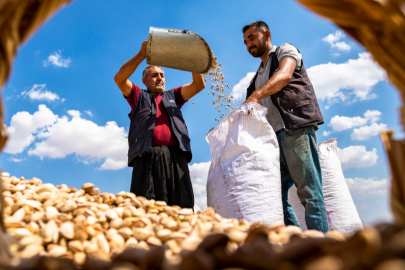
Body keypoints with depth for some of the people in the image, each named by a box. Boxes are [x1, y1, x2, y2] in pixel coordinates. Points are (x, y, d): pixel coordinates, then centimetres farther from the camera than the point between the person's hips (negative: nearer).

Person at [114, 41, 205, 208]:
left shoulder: (173, 96, 31)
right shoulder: (139, 96, 25)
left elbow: (199, 84, 20)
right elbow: (119, 78, 8)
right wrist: (142, 54, -2)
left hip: (175, 157, 2)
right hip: (147, 157, -2)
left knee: (182, 207, -8)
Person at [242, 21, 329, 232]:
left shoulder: (285, 50, 11)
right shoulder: (258, 77, 30)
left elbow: (284, 75, -13)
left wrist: (256, 95, -29)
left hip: (296, 127, -7)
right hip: (272, 134, 7)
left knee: (308, 191, -11)